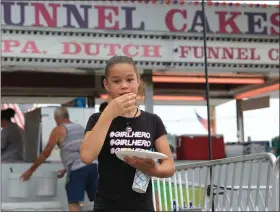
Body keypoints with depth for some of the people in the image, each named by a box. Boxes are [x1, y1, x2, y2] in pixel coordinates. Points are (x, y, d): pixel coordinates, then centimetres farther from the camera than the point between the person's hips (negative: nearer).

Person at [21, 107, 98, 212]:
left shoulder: (58, 130, 4)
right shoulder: (81, 128, 24)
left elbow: (46, 153, 1)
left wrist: (30, 170, 10)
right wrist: (66, 169, 39)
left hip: (77, 169, -6)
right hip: (91, 165, 6)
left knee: (73, 203, -2)